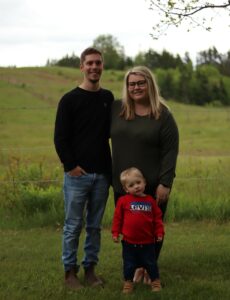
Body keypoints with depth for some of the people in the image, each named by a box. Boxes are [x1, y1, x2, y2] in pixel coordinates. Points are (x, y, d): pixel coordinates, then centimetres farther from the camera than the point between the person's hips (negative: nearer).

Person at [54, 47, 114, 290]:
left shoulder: (108, 98, 9)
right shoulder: (69, 100, -4)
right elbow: (60, 138, -5)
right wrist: (71, 166, -12)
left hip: (101, 174, 4)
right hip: (77, 174, -4)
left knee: (95, 226, 10)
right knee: (73, 226, 2)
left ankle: (90, 268, 21)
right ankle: (70, 272, 13)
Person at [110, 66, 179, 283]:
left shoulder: (163, 115, -7)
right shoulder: (116, 109, 3)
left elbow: (170, 151, -10)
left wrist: (165, 183, -15)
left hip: (153, 186, -3)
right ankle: (136, 266, 27)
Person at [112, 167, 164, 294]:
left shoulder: (150, 201, 1)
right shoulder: (123, 200, -5)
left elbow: (157, 218, 5)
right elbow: (117, 217, -2)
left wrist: (159, 233, 0)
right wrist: (115, 233, -5)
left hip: (147, 242, 1)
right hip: (129, 242, -1)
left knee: (151, 263, 12)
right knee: (129, 264, 11)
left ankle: (155, 281, 26)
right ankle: (128, 282, 26)